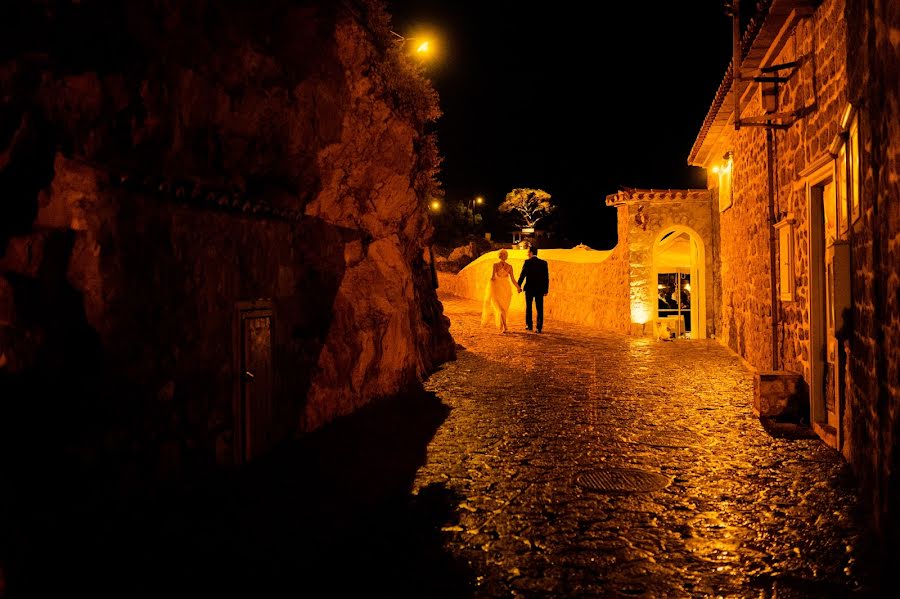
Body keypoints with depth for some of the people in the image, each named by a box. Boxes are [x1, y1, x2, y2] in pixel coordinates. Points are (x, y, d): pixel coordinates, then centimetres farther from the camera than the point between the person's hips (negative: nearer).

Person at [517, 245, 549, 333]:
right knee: (539, 309, 4)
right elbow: (546, 277, 1)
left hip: (529, 288, -2)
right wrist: (546, 289, 7)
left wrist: (519, 286, 3)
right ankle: (539, 327, 0)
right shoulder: (543, 263, 2)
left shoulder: (527, 262, -7)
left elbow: (523, 275, -8)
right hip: (540, 289, 2)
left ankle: (529, 325, 17)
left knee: (528, 307, 15)